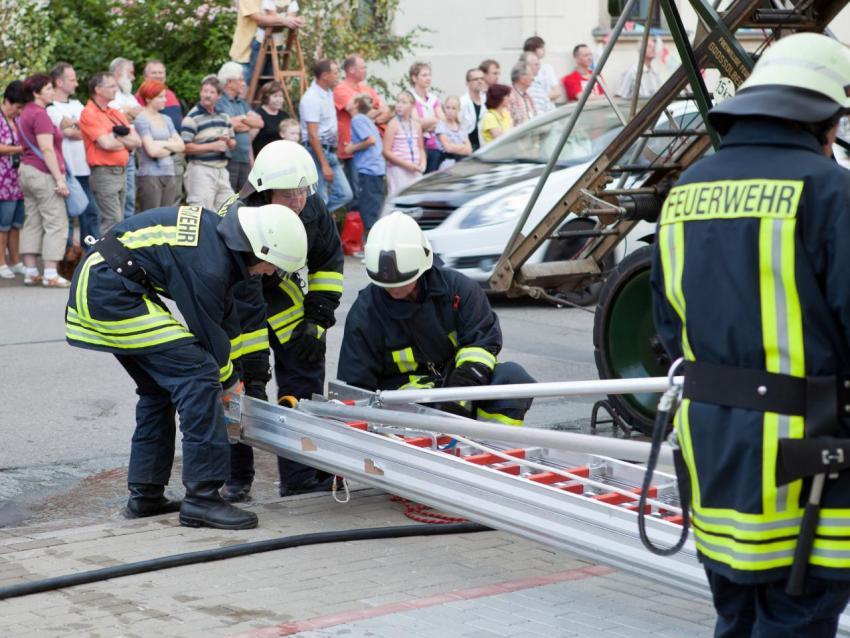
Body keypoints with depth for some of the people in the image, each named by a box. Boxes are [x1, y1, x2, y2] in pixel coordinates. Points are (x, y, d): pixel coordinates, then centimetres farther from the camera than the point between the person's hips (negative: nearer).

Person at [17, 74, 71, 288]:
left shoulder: (25, 113, 15)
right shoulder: (40, 115, -14)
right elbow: (47, 149, -19)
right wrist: (59, 179, -18)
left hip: (26, 171, 10)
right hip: (43, 174, -10)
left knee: (32, 222, 10)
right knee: (56, 223, -7)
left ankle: (30, 272, 10)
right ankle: (50, 274, -11)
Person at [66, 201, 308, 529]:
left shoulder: (215, 229, 8)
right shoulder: (207, 265, -22)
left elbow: (224, 312, 19)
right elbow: (207, 331, -9)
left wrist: (231, 374, 24)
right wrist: (229, 382, 10)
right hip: (114, 294, -11)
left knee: (159, 385, 20)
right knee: (197, 377, -14)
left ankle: (145, 494, 26)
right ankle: (202, 498, -13)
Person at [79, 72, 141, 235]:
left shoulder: (116, 113, 16)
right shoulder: (89, 114, -8)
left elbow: (137, 141, 9)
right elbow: (106, 144, -19)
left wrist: (116, 138, -8)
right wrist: (126, 141, 1)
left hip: (122, 171, 8)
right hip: (104, 172, -8)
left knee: (118, 222, 10)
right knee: (112, 222, -12)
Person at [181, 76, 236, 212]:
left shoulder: (223, 116, 14)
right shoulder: (192, 117, -9)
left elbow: (233, 143, 23)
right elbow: (185, 147, -15)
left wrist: (227, 141, -2)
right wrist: (212, 146, -17)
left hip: (222, 170, 7)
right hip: (201, 171, -7)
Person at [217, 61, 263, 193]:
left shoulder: (242, 103, 19)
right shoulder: (219, 102, -7)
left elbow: (259, 122, 10)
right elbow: (233, 125, -16)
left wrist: (242, 119, -4)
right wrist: (251, 124, 2)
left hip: (244, 158, 8)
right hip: (228, 158, -8)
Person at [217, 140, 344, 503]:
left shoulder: (312, 208, -21)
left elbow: (329, 260, -1)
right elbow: (243, 309, -39)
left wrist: (318, 317, -9)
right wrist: (255, 376, -41)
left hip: (276, 286, 5)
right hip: (227, 292, -5)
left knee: (305, 360, -4)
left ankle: (302, 476, 3)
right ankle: (233, 479, -3)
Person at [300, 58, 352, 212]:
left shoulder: (328, 93, 10)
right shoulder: (312, 98, -17)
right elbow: (313, 135, -21)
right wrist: (324, 165, -22)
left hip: (331, 152, 9)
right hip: (317, 151, -9)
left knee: (344, 194, 7)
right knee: (320, 200, -7)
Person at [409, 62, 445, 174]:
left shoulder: (434, 99, 17)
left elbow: (443, 121, 7)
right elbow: (417, 122, -11)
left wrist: (427, 123, -10)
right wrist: (436, 120, 2)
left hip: (434, 145, 6)